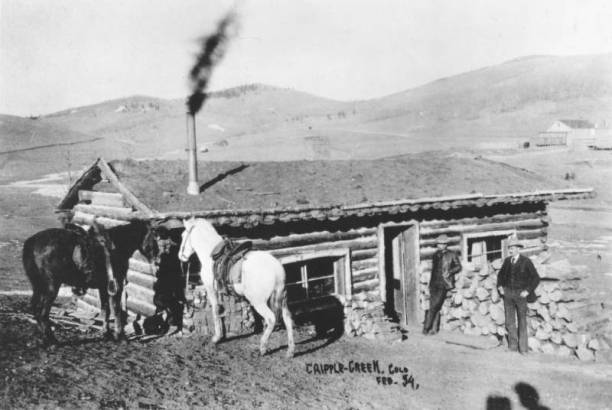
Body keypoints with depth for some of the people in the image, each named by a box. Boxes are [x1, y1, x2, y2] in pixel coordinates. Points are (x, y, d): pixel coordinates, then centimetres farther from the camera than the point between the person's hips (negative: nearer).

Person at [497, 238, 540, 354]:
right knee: (509, 321, 6)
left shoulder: (526, 261, -6)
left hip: (520, 293, -4)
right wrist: (500, 286, 11)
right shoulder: (507, 261, 7)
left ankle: (523, 348, 9)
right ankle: (512, 345, 16)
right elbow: (500, 274, 23)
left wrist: (527, 291, -10)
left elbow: (536, 278, -5)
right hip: (507, 293, 4)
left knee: (522, 322, 2)